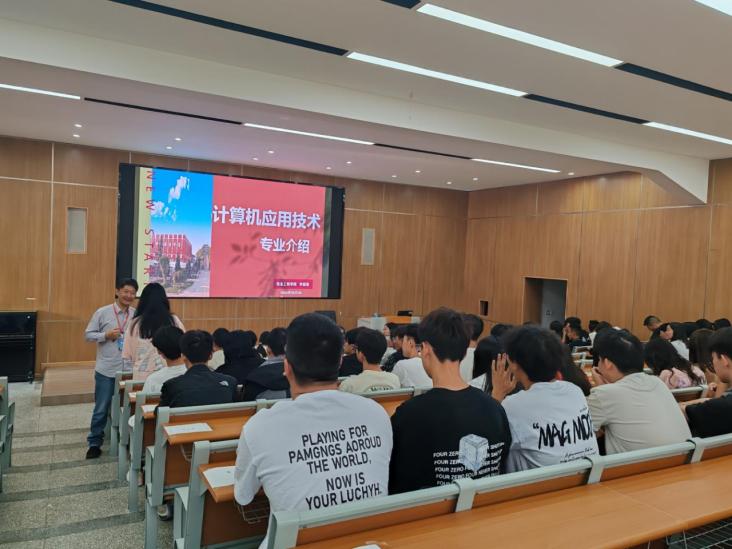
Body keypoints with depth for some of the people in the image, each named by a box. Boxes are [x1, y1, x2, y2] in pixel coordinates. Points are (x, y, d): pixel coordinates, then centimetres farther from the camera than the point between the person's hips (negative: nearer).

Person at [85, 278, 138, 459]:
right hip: (106, 370, -2)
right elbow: (88, 335, -2)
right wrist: (106, 335, -16)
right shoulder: (102, 312, -5)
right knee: (101, 409, 7)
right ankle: (94, 443, 22)